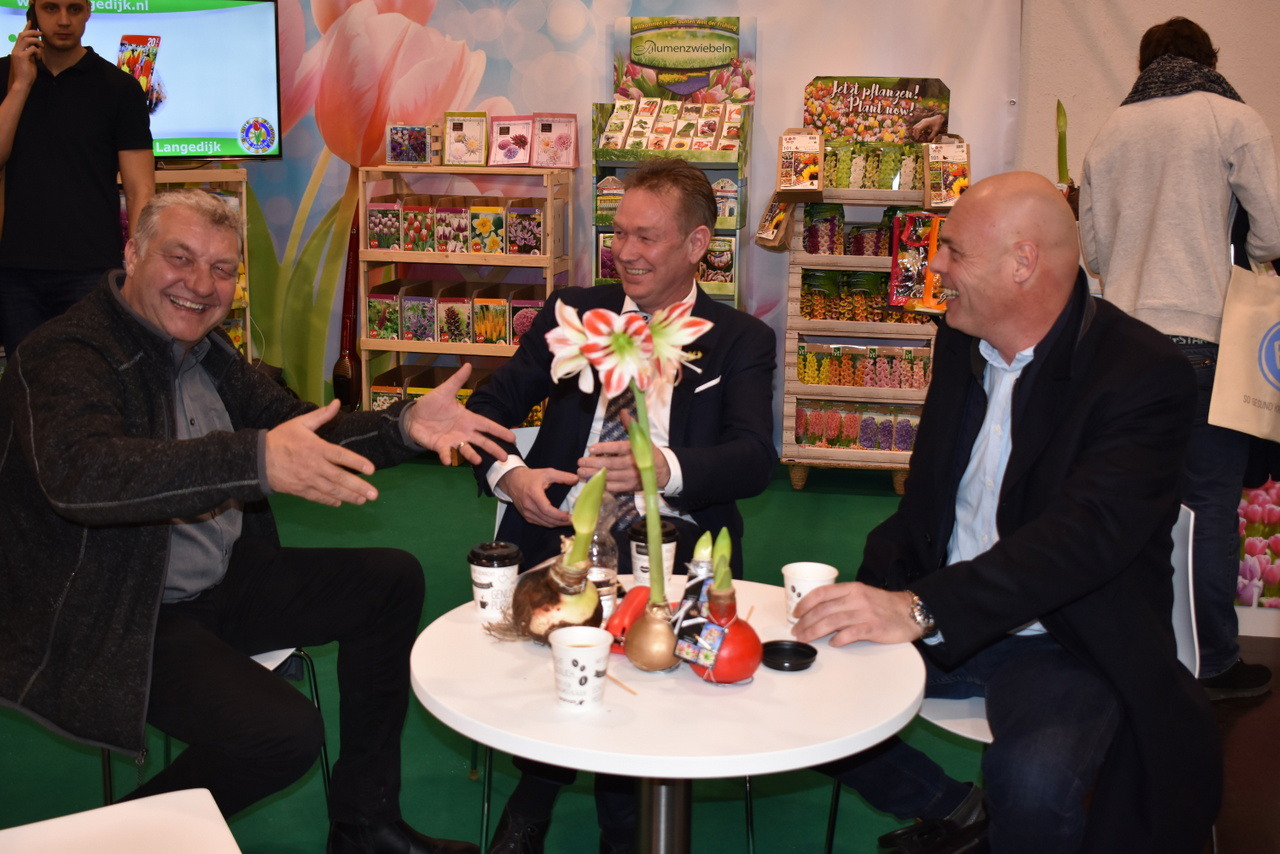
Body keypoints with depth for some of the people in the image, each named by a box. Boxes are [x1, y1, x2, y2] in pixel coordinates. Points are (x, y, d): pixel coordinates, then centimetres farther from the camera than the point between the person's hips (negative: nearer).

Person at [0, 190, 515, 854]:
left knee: (392, 580, 4)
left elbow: (299, 430, 13)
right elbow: (77, 471, -39)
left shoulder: (203, 349, 8)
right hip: (117, 619, -9)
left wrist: (404, 426, -6)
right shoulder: (66, 356, -18)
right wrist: (256, 462, -50)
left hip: (224, 585, 9)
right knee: (285, 731, -26)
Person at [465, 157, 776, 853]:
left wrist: (662, 467, -29)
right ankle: (538, 795, -2)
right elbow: (490, 405, 12)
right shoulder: (572, 312, 16)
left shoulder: (741, 340, 9)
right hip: (564, 526, 2)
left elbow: (754, 459, -7)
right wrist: (509, 474, -12)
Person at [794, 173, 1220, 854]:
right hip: (940, 618, 7)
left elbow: (1086, 534, -31)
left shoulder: (1144, 371, -17)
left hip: (1066, 641, -6)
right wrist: (876, 587, -7)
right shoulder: (961, 342, 5)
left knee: (1033, 781, -34)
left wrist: (921, 610, -41)